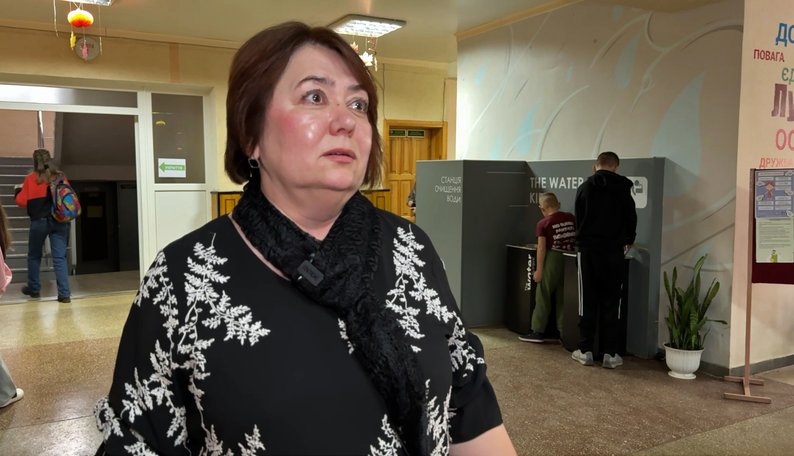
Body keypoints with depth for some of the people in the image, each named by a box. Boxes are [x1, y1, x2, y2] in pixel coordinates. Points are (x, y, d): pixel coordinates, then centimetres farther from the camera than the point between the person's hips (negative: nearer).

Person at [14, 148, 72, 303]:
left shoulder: (31, 179, -3)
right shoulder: (60, 177, 2)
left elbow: (22, 202, 2)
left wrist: (18, 191, 21)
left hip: (39, 221, -1)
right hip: (59, 221, 1)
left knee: (34, 255, 19)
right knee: (60, 257, -1)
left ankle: (34, 289, 30)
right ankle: (64, 294, -6)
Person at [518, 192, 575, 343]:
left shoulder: (543, 224, -8)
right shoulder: (571, 218, 4)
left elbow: (542, 248, -10)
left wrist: (539, 269, -7)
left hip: (552, 259, -5)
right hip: (569, 260, 5)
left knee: (543, 297, 4)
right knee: (563, 297, 12)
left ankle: (537, 332, 8)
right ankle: (564, 331, 15)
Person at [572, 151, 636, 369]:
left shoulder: (584, 187, 7)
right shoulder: (622, 186, -1)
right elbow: (631, 217, 4)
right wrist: (628, 240, 21)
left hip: (588, 250, 2)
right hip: (613, 250, -2)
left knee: (588, 301, 7)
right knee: (610, 302, 3)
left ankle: (585, 351, 10)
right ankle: (610, 353, 6)